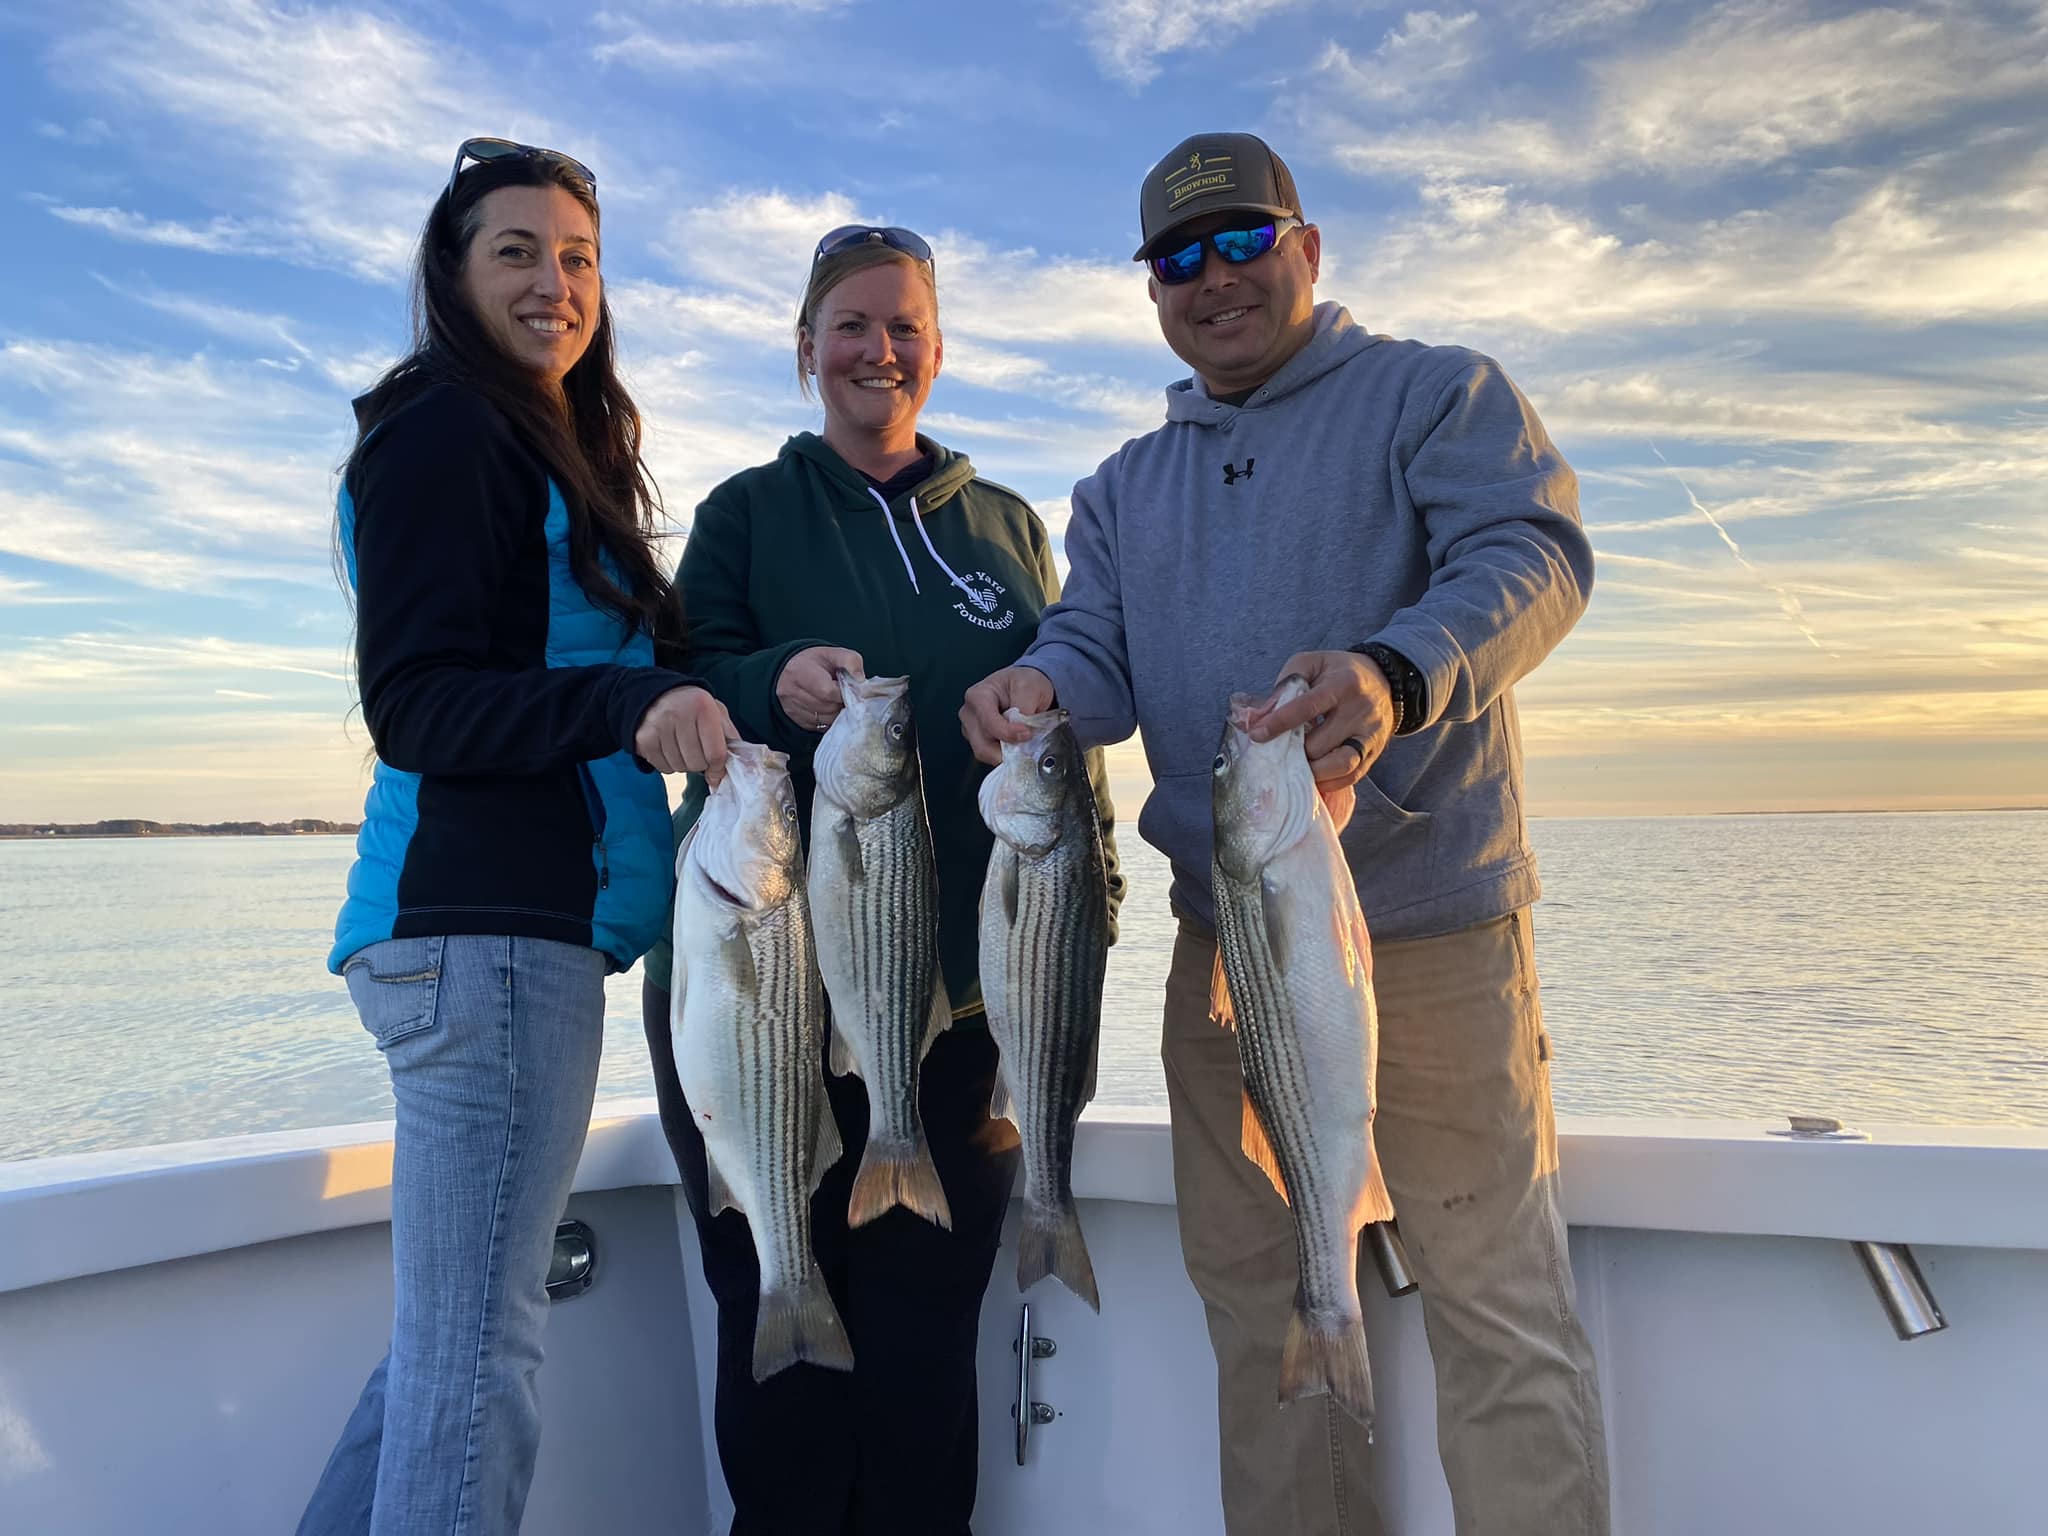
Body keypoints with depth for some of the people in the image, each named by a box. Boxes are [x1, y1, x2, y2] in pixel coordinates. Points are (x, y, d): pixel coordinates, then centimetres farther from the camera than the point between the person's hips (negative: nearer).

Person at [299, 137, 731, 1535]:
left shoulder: (563, 454, 24)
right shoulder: (445, 433, -5)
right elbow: (413, 700, -14)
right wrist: (627, 707, -27)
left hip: (526, 919, 10)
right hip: (483, 926, -10)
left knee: (457, 1329, 16)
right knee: (478, 1349, -6)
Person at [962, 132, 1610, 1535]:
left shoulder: (1438, 394, 3)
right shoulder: (1126, 485, 18)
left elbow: (1535, 552, -12)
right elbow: (1100, 652, 9)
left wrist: (1398, 673, -33)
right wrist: (1040, 686, -17)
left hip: (1432, 925, -5)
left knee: (1494, 1292, -1)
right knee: (1252, 1291, 14)